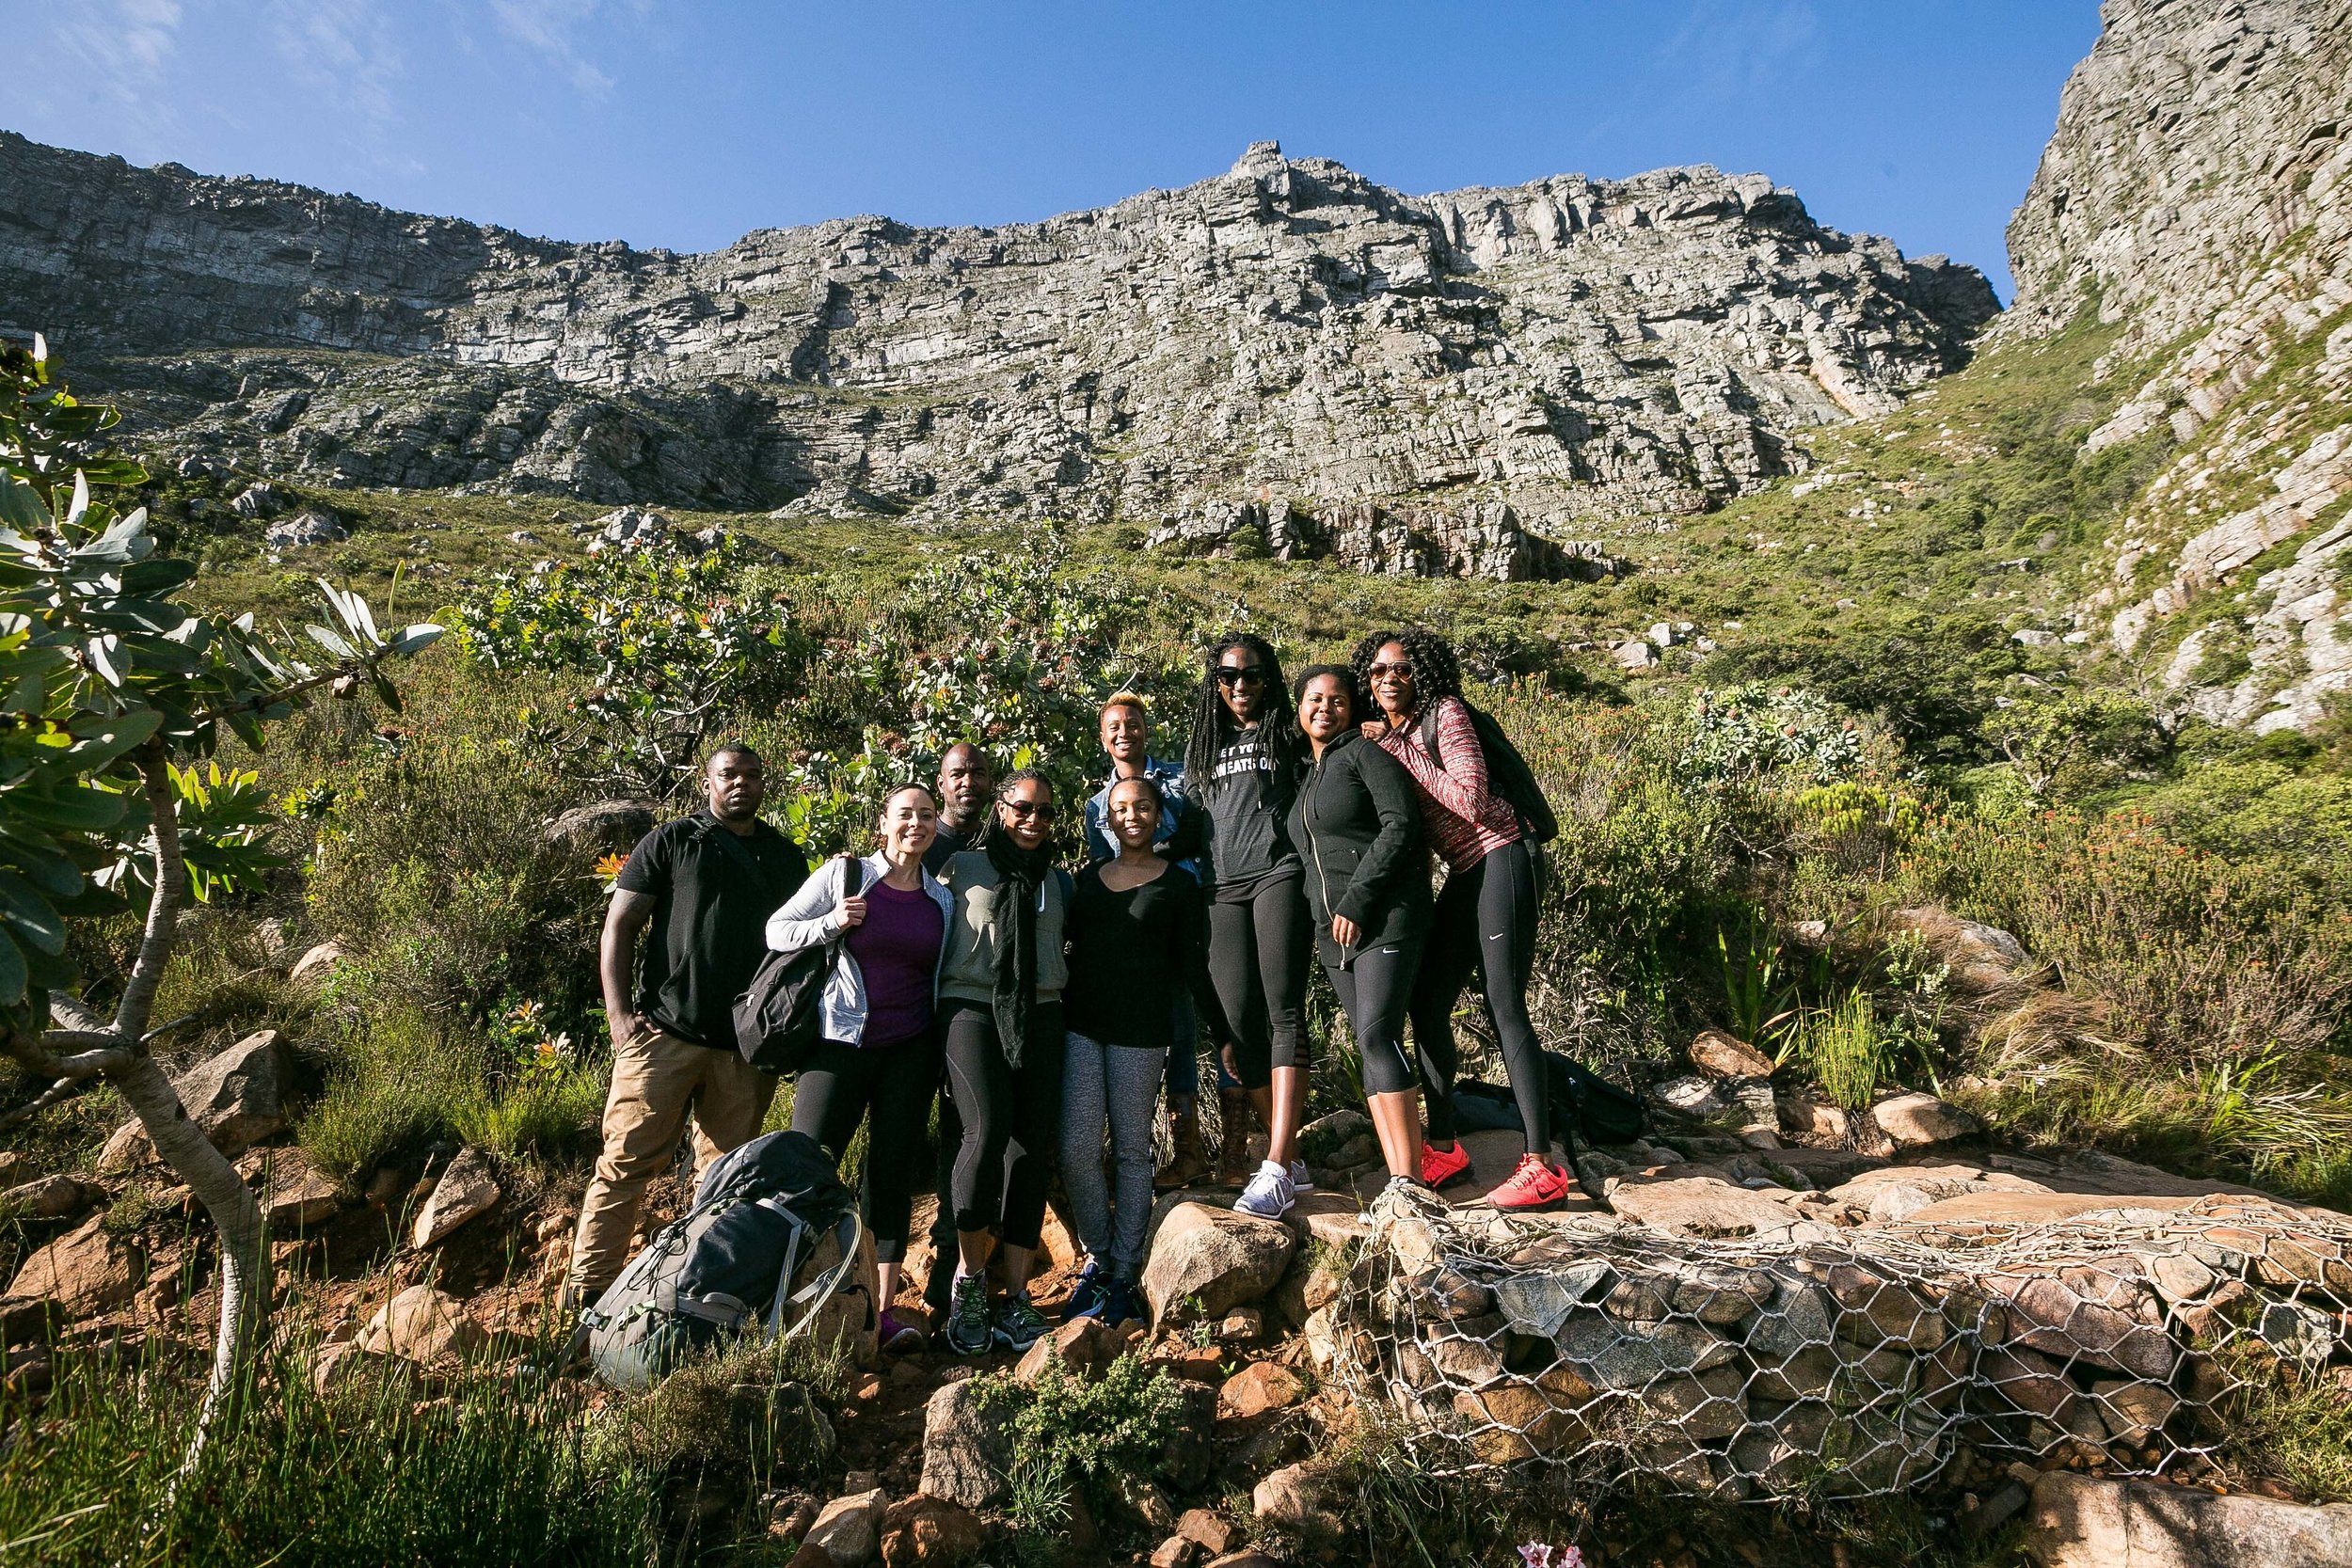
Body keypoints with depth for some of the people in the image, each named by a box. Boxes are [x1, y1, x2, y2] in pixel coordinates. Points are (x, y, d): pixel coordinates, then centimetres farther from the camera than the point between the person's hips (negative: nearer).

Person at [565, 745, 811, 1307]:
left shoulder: (787, 858, 14)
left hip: (749, 1045, 3)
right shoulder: (670, 842, 3)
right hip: (666, 1031, -3)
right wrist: (619, 1013, -8)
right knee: (627, 1161, -1)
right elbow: (618, 928, 1)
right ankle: (587, 1288, 11)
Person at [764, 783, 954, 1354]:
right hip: (843, 1043, -3)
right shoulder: (845, 874, 0)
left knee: (894, 1175, 6)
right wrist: (831, 923, -16)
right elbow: (776, 929, 1)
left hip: (911, 1051, 3)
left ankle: (883, 1307, 14)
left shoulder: (942, 900, 10)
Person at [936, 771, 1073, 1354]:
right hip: (972, 1009, -3)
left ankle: (1016, 1298, 7)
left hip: (1040, 1016, 4)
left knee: (1034, 1147, -2)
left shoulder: (1058, 881, 19)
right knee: (987, 1132, -19)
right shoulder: (963, 867, 9)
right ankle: (968, 1277, 1)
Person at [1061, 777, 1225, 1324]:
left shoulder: (1179, 883, 4)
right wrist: (1057, 1013, 14)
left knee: (1132, 1151, 3)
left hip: (1141, 1031, -3)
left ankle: (1123, 1274, 14)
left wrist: (1220, 1029, -1)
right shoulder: (1088, 877, 14)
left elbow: (1190, 962, 3)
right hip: (1081, 1025, 3)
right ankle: (1098, 1257, 17)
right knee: (1077, 1149, -3)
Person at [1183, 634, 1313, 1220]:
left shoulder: (1286, 734, 12)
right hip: (1223, 890, 4)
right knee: (1240, 1020, -2)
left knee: (1283, 1012, -13)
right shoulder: (1202, 745, 22)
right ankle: (1289, 1157, 7)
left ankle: (1276, 1170, -16)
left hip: (1278, 875, -4)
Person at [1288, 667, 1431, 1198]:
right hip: (1335, 930, 8)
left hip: (1386, 916, -8)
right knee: (1369, 1046, 4)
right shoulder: (1306, 775, 22)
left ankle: (1411, 1179, -11)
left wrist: (1357, 900, -16)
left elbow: (1402, 824, -14)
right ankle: (1397, 1179, 6)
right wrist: (1322, 921, 15)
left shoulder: (1365, 753, -1)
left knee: (1377, 1036, -16)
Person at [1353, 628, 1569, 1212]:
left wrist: (1396, 748, -16)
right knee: (1426, 1000, 8)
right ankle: (1443, 1150, 19)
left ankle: (1541, 1169, -3)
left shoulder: (1445, 712, -10)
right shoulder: (1386, 732, 12)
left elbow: (1470, 799, -20)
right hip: (1463, 873, 9)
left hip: (1498, 860, -9)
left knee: (1506, 1010, -9)